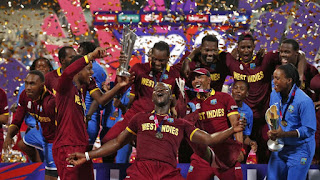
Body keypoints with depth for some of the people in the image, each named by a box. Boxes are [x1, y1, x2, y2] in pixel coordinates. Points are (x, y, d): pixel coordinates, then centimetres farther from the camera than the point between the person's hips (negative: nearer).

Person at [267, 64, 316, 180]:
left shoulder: (304, 101, -21)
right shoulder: (274, 95, 1)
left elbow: (309, 130, -20)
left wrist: (284, 134, -28)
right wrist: (272, 132, -6)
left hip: (299, 150, -6)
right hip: (279, 146, 7)